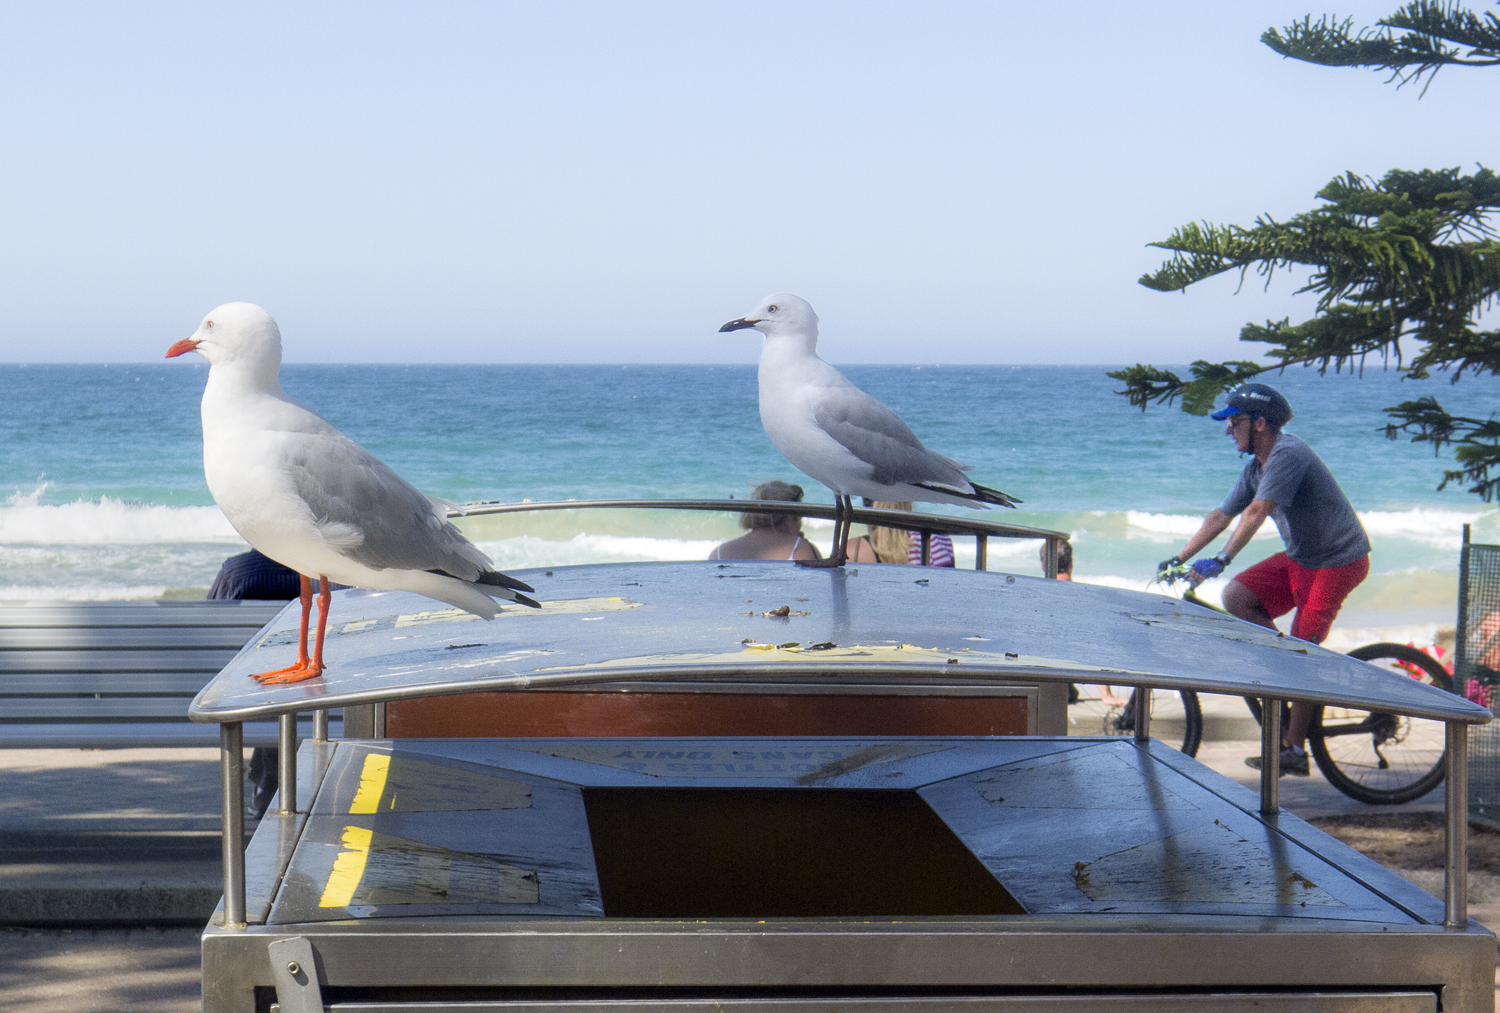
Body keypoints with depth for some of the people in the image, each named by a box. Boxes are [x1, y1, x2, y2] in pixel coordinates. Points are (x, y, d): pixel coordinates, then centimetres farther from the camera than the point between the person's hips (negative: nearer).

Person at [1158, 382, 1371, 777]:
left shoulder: (1287, 455, -21)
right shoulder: (1256, 468, 9)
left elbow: (1257, 512, -30)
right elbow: (1221, 516, 14)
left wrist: (1220, 560, -36)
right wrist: (1178, 560, 10)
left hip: (1338, 560, -9)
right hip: (1300, 557, 9)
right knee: (1236, 597, -5)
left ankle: (1293, 750, -2)